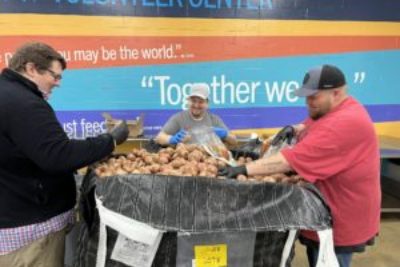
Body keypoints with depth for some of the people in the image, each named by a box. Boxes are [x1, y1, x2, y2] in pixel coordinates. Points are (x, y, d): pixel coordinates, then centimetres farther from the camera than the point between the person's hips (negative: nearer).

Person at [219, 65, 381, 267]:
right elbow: (311, 128, 20)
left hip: (340, 221, -9)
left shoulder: (344, 124, -31)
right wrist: (295, 129, -4)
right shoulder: (333, 110, 2)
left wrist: (244, 169, -33)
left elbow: (293, 160, -35)